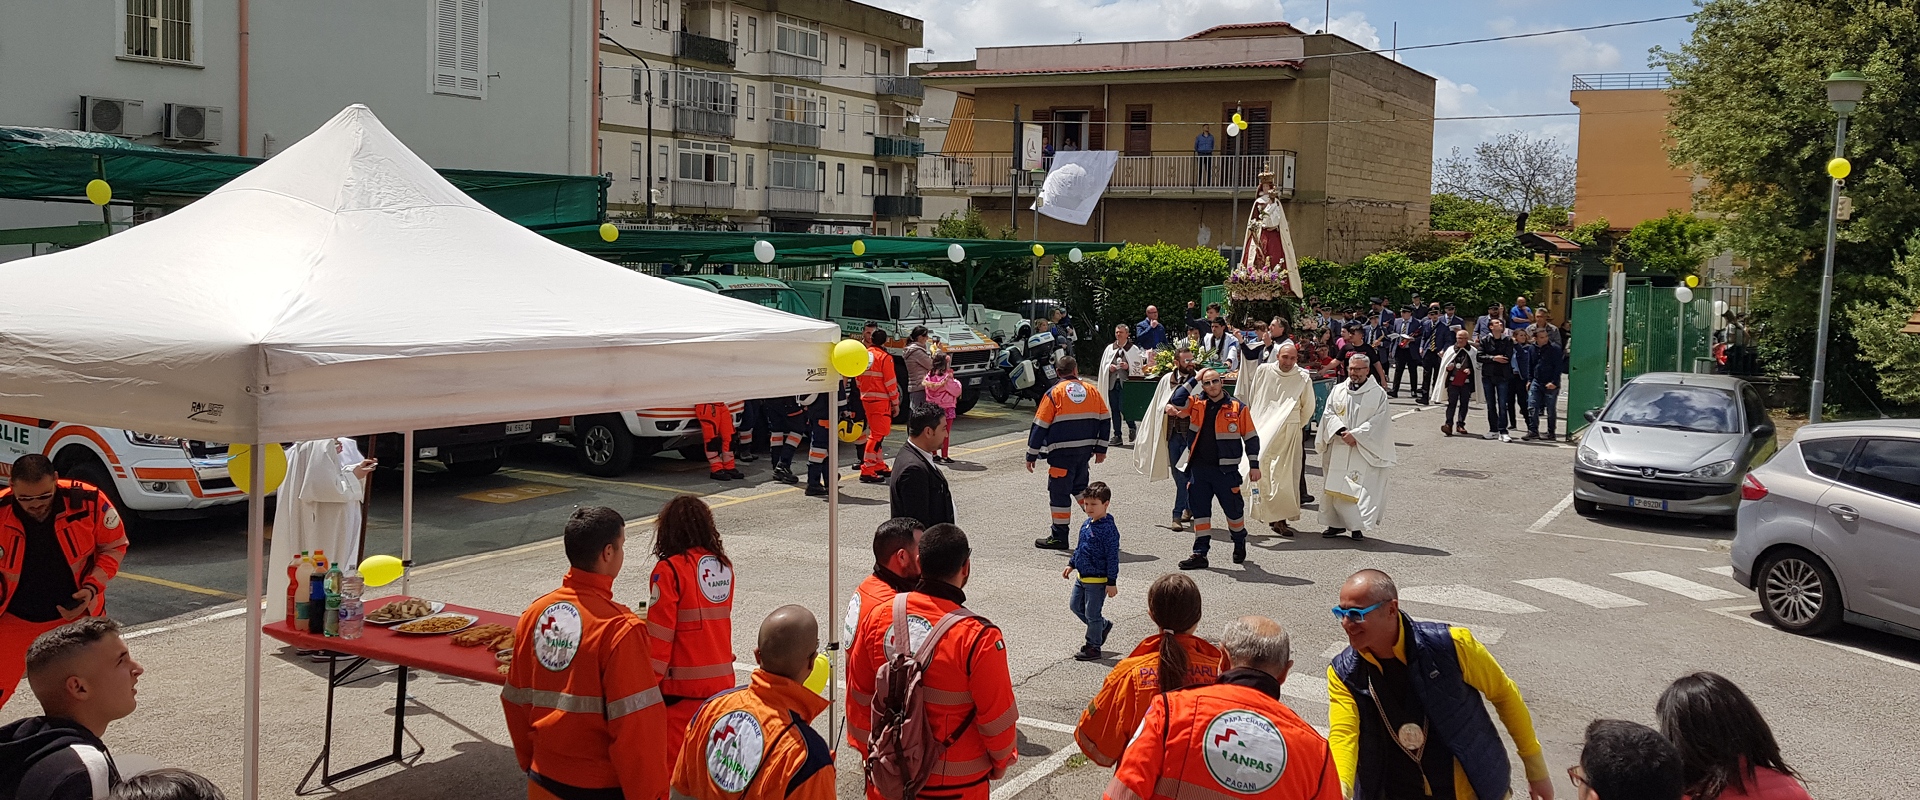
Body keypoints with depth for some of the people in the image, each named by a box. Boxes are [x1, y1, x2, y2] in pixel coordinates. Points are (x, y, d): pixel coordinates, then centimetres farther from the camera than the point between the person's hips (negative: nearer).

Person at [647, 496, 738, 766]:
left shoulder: (669, 570, -12)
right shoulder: (724, 566, 5)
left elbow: (659, 636, -13)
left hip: (683, 685, -6)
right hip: (722, 680, 6)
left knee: (675, 757, 2)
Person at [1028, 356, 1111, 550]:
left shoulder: (1054, 393, -6)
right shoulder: (1091, 390, 7)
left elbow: (1040, 426, -7)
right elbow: (1104, 420, 10)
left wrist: (1031, 455, -1)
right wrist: (1100, 449, 17)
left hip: (1062, 452, -5)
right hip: (1085, 450, 5)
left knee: (1059, 492, 2)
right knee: (1080, 486, 24)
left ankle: (1059, 537, 7)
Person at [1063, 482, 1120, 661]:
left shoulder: (1109, 529, -20)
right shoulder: (1086, 524, 5)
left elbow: (1113, 557, -19)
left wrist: (1112, 582, -19)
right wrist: (1071, 564, 19)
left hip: (1097, 580, -9)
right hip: (1082, 577, 9)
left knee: (1092, 614, 1)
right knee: (1075, 605, 20)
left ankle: (1093, 647, 18)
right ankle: (1103, 625, 37)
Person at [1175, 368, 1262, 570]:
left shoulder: (1238, 407, -1)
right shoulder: (1196, 404, 7)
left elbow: (1251, 438, 3)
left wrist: (1254, 465, -1)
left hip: (1226, 470, -3)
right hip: (1199, 468, 3)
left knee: (1233, 509, 7)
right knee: (1200, 511, 5)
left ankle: (1240, 543, 33)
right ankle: (1200, 553, 11)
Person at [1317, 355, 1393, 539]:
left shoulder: (1378, 393, 1)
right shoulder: (1338, 390, 10)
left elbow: (1378, 421, -6)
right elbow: (1329, 413, 5)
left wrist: (1355, 435, -15)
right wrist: (1342, 431, -12)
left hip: (1365, 451, -3)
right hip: (1339, 449, 3)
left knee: (1361, 488, -6)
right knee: (1336, 486, 3)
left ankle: (1357, 526, -1)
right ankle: (1337, 523, 11)